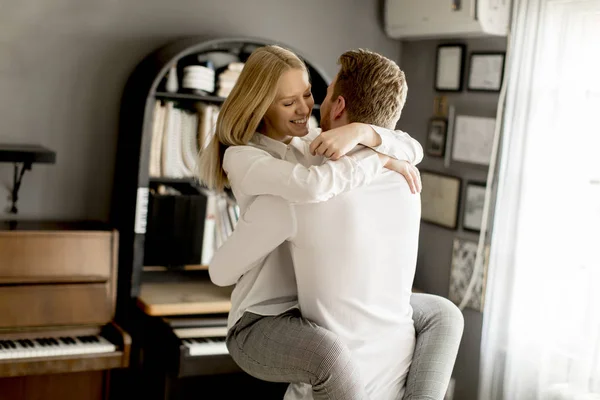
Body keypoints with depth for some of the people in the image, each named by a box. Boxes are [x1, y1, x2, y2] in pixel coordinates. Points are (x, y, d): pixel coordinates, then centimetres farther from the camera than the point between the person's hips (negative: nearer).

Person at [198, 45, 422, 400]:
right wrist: (382, 158, -20)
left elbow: (413, 151, -4)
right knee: (331, 356, -39)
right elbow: (313, 186, -33)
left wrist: (361, 132, -23)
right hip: (263, 321, -7)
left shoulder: (318, 144, 7)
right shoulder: (241, 157, -11)